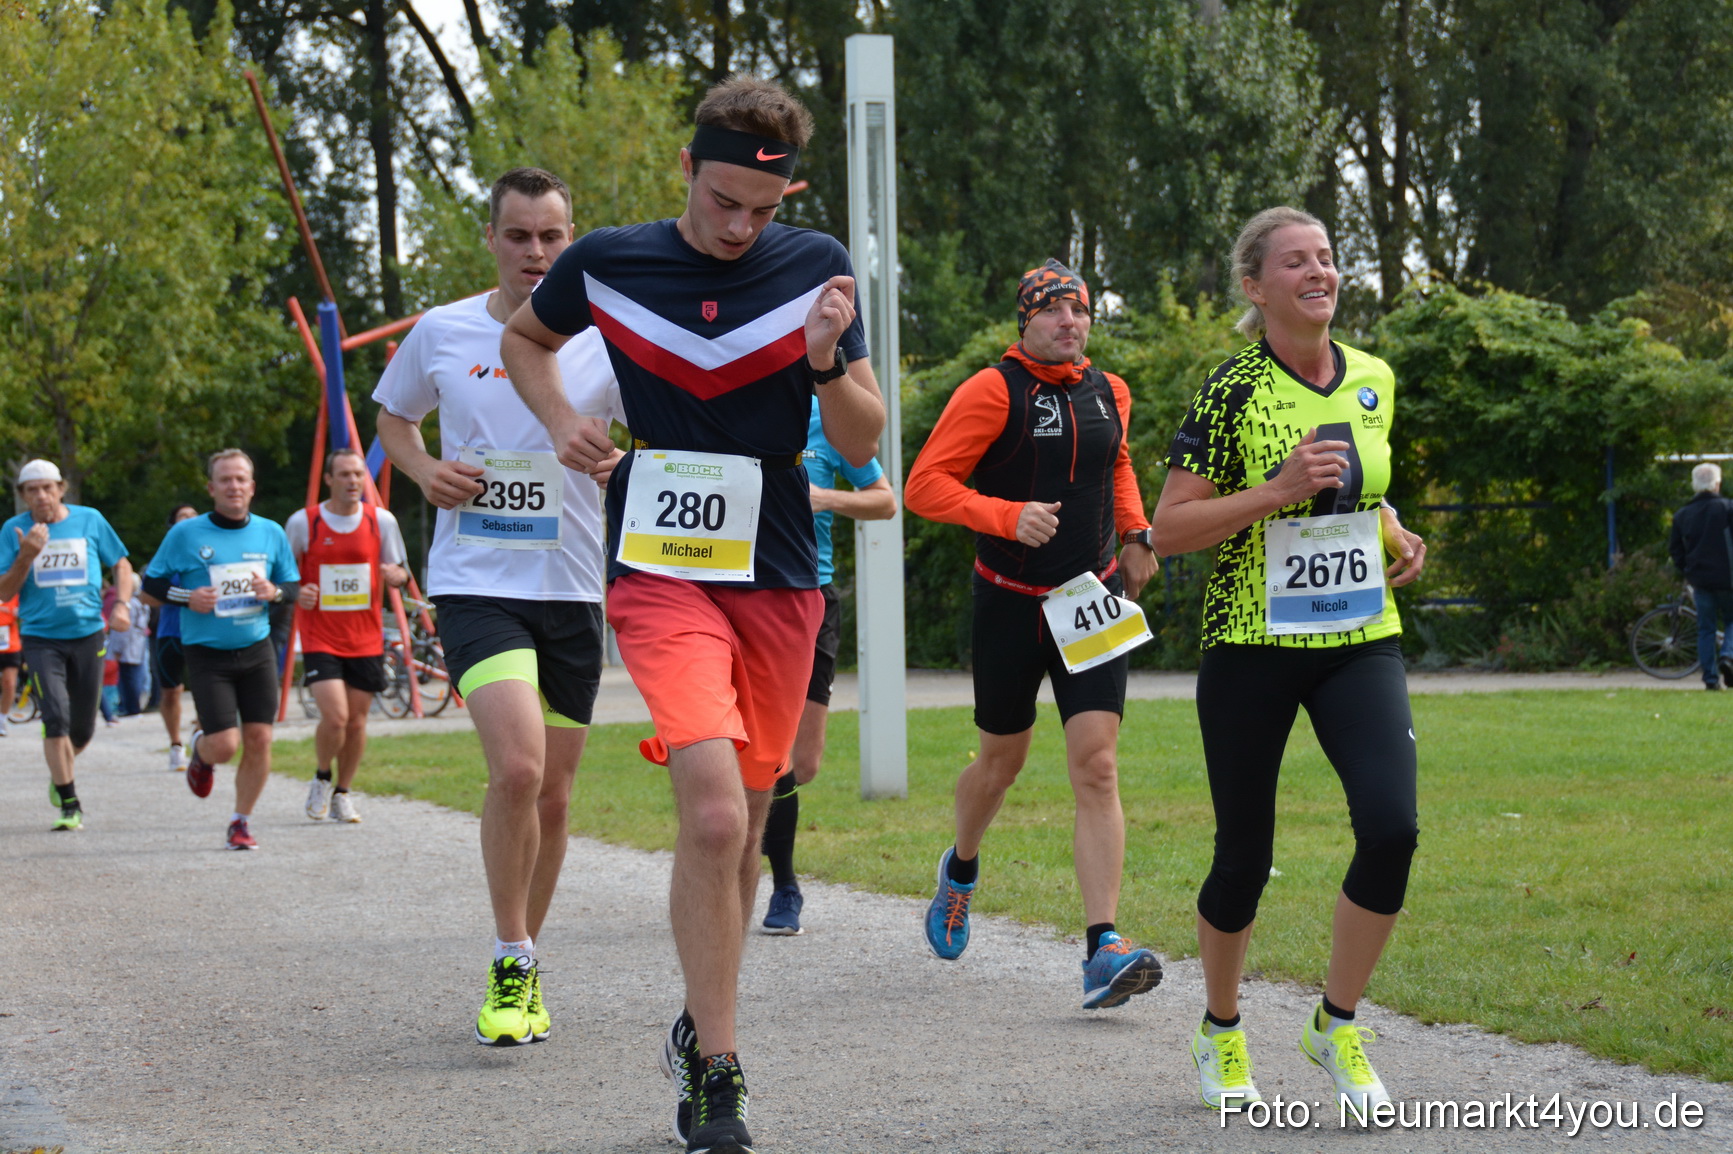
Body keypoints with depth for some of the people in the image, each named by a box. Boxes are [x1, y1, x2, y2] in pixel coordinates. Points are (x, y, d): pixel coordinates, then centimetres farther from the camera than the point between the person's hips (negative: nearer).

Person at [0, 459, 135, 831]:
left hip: (87, 633, 2)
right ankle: (69, 804, -10)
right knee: (56, 716, -17)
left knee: (83, 727, 8)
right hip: (40, 637, -2)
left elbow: (121, 564, 12)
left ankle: (60, 773, 40)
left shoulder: (90, 520, 1)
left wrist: (121, 605, -4)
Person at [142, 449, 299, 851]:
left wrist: (274, 592, -7)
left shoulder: (270, 533, 7)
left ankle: (241, 822, 12)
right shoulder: (186, 534, -3)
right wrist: (187, 597, -14)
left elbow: (294, 587, 15)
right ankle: (200, 749, 27)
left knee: (259, 740, -4)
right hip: (206, 654, -3)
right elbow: (150, 584, 4)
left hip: (257, 650, 3)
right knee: (225, 745, -11)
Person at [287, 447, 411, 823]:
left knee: (357, 721, 5)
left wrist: (396, 576, -13)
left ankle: (341, 794, 24)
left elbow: (400, 572, 11)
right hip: (320, 638, -3)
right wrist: (297, 593, -12)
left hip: (366, 639, 3)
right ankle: (321, 779, 13)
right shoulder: (302, 523, -2)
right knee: (335, 716, -15)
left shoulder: (381, 521, 3)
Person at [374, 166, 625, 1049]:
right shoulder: (441, 333, 2)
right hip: (474, 583, -2)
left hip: (571, 588, 2)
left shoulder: (605, 342, 0)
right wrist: (425, 469, -1)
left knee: (553, 795, 8)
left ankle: (525, 966, 28)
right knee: (517, 767, -22)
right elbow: (392, 415, 19)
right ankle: (509, 967, -8)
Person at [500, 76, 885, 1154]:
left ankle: (701, 1028, 32)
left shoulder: (816, 267, 0)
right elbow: (525, 339, 20)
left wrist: (826, 358, -17)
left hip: (779, 580, 3)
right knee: (714, 814, -20)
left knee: (743, 829, 11)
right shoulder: (608, 262, -1)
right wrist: (562, 418, 2)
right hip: (661, 573, -3)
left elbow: (864, 444, 2)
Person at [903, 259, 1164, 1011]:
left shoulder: (1108, 392, 7)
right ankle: (960, 869, 46)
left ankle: (1103, 952, -16)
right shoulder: (993, 391, -10)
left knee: (1096, 767, -10)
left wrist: (1134, 532, 13)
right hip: (1012, 606, -3)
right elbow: (925, 485, -13)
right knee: (1002, 762, 12)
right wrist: (1007, 516, -26)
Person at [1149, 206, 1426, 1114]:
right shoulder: (1232, 390, -10)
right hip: (1251, 647, -4)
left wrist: (1395, 538, 5)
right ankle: (1221, 1033, 30)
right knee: (1244, 859, 4)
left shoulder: (1372, 381, 7)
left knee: (1391, 828, -15)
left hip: (1360, 640, 4)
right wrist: (1277, 491, -21)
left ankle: (1336, 1024, 5)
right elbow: (1167, 531, -12)